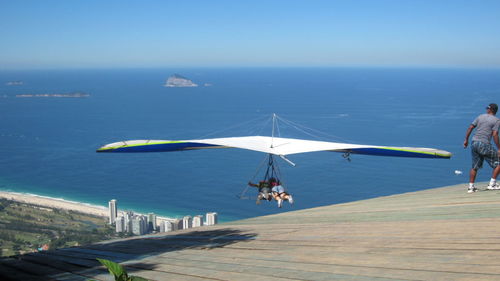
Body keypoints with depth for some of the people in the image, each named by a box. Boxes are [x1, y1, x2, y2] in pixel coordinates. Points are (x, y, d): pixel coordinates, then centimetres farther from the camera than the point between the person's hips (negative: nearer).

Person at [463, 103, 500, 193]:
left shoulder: (480, 116, 13)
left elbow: (470, 127, 9)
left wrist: (466, 140, 16)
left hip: (474, 142, 6)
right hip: (484, 144, -6)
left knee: (474, 167, 15)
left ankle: (471, 187, 13)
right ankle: (492, 184, 3)